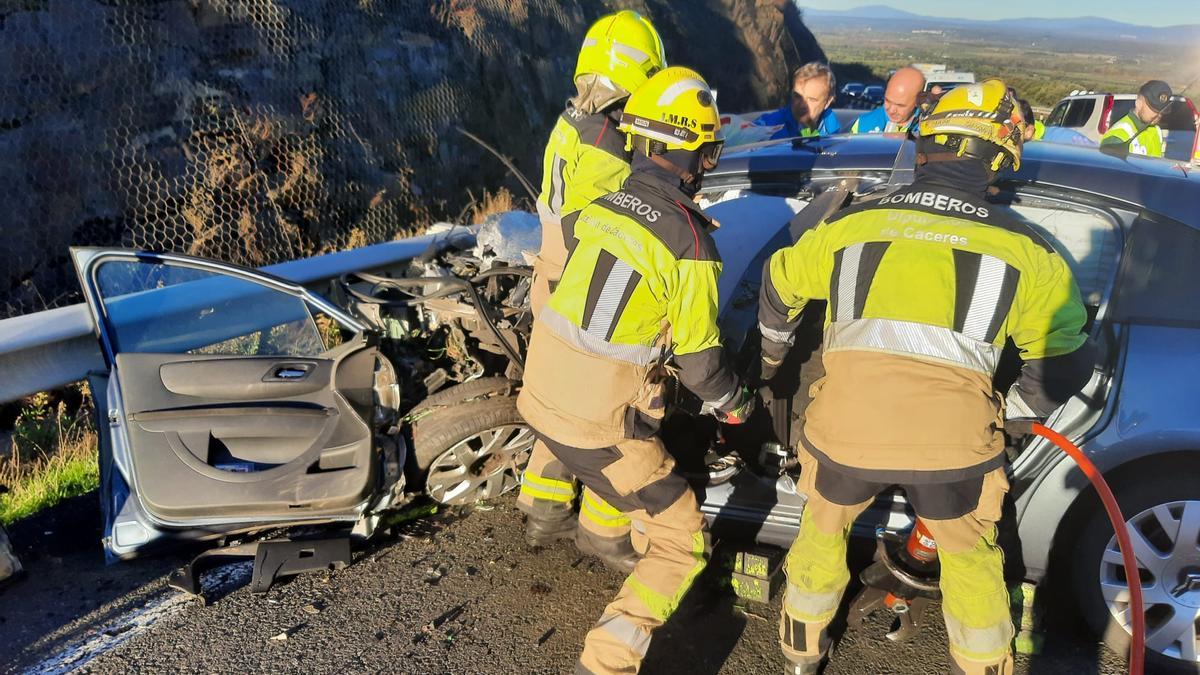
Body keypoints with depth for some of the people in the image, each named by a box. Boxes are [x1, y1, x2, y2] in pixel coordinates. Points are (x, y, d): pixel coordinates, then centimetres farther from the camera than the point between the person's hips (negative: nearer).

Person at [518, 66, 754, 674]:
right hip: (601, 428, -7)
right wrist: (734, 403, 10)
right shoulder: (691, 244, -17)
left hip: (540, 395, 7)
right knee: (683, 547, 7)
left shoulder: (599, 207, 1)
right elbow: (698, 359, -11)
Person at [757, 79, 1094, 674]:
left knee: (824, 526, 29)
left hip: (846, 426, 1)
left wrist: (772, 354, 46)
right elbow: (1064, 362, 13)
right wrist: (1015, 414, 31)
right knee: (970, 554, 27)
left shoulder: (849, 224, 14)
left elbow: (779, 287, 28)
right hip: (954, 438, -1)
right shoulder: (1023, 249, 10)